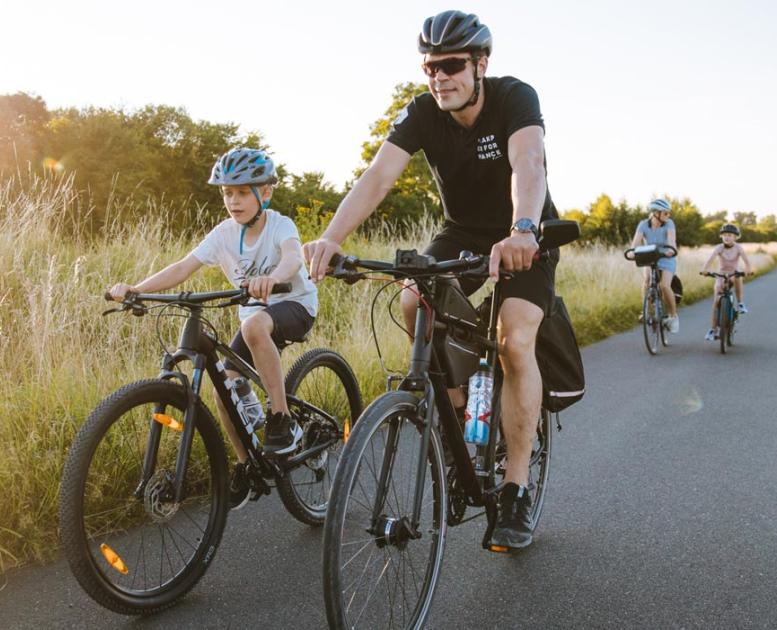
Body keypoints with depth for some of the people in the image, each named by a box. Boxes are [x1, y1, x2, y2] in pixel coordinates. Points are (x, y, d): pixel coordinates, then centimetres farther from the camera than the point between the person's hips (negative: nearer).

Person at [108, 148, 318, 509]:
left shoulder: (280, 225, -18)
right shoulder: (224, 233, -6)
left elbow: (293, 257, -41)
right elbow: (183, 268, -14)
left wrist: (271, 278, -65)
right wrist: (134, 289, -29)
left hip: (294, 305, -5)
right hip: (254, 313, 6)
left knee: (254, 324, -39)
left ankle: (282, 420, -27)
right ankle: (246, 468, 14)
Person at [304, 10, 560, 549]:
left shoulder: (515, 98, -23)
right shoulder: (421, 114, -14)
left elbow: (527, 164, -42)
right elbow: (378, 176, -28)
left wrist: (522, 230, -63)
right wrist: (331, 237, -45)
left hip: (525, 238, -3)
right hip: (463, 233, 4)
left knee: (515, 342, -23)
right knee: (415, 303, -24)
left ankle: (517, 490, -11)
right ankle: (458, 415, -1)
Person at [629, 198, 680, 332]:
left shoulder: (669, 224, -16)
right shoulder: (644, 224, -13)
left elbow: (671, 237, -33)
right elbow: (636, 240, -26)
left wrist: (671, 248, -56)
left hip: (667, 259, -1)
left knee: (664, 285, -24)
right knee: (647, 281, -29)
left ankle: (673, 316, -3)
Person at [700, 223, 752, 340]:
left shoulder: (738, 248, -11)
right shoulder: (719, 248, -12)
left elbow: (745, 258, -29)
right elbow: (711, 258, -30)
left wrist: (748, 268, -50)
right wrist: (705, 269, -50)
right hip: (721, 275, 0)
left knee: (737, 276, -36)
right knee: (716, 300, -11)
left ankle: (740, 303, -19)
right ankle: (714, 329, -6)